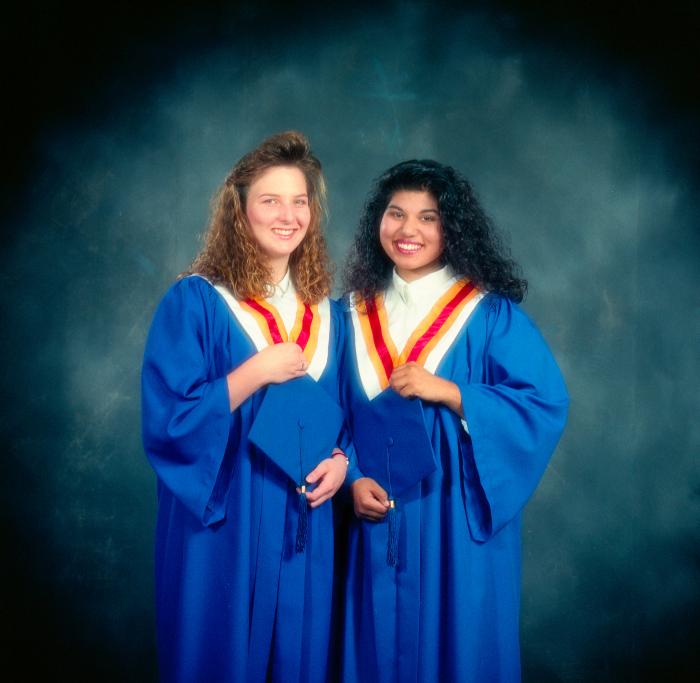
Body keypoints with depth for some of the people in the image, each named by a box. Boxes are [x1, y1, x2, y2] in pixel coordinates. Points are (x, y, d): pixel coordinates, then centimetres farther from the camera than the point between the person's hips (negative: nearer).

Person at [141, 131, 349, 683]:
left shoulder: (326, 312, 8)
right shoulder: (195, 301, -8)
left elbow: (346, 409, 14)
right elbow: (167, 419, -15)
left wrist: (341, 459, -5)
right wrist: (255, 372, -20)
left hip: (303, 523, 5)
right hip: (223, 523, -4)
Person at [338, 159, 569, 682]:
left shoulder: (491, 314, -5)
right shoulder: (358, 312, 6)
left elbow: (547, 405, -12)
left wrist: (448, 392, -20)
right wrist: (353, 478, -8)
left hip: (460, 520, -3)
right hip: (377, 516, 3)